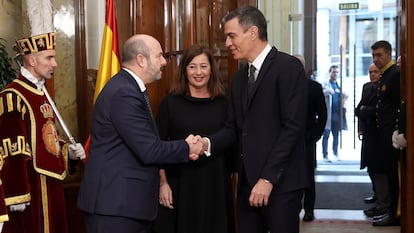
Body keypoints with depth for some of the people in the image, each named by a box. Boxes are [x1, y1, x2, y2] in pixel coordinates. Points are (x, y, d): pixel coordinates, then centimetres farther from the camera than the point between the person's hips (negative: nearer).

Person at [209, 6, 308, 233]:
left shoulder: (288, 67, -9)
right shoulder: (239, 77, 16)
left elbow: (293, 126, -15)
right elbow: (233, 127, 12)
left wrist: (268, 178, -18)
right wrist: (208, 143, -8)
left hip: (280, 182, -7)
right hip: (247, 181, 7)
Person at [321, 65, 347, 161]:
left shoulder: (339, 85, 16)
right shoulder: (326, 84, 0)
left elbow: (342, 98, 22)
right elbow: (323, 93, -18)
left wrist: (345, 96, -2)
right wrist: (327, 91, -41)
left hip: (337, 113, 5)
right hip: (328, 113, -5)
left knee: (336, 134, 9)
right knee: (326, 134, -2)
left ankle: (336, 153, 16)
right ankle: (325, 155, 1)